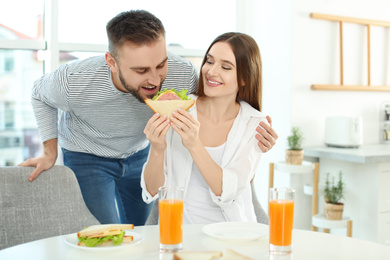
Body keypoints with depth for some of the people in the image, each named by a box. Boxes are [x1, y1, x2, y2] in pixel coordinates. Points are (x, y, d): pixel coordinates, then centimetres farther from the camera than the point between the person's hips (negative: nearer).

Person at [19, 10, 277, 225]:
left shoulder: (183, 74, -32)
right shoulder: (74, 81, -34)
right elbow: (41, 94, -9)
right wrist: (50, 152, -7)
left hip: (139, 154, 3)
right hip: (86, 157, -2)